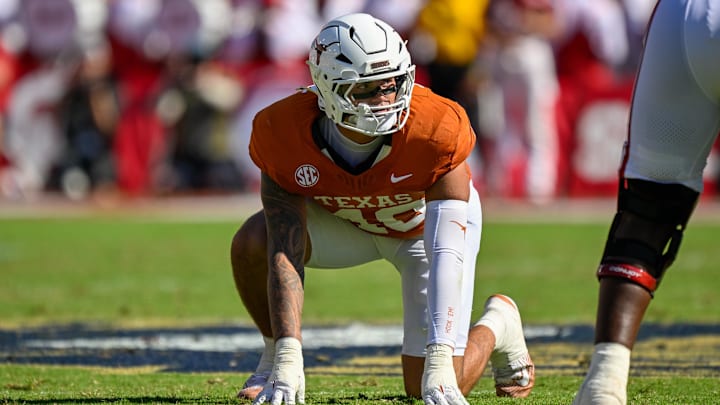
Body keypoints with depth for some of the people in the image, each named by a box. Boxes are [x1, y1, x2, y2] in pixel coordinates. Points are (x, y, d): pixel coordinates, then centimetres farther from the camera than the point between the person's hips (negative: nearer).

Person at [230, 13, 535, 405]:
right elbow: (284, 256, -35)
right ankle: (274, 356, 2)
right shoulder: (284, 135, -34)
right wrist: (288, 362, -45)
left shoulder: (434, 132, -39)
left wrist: (440, 365, -47)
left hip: (427, 222, -2)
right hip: (342, 219, 2)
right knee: (253, 244, -28)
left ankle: (497, 323, 24)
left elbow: (446, 256, -40)